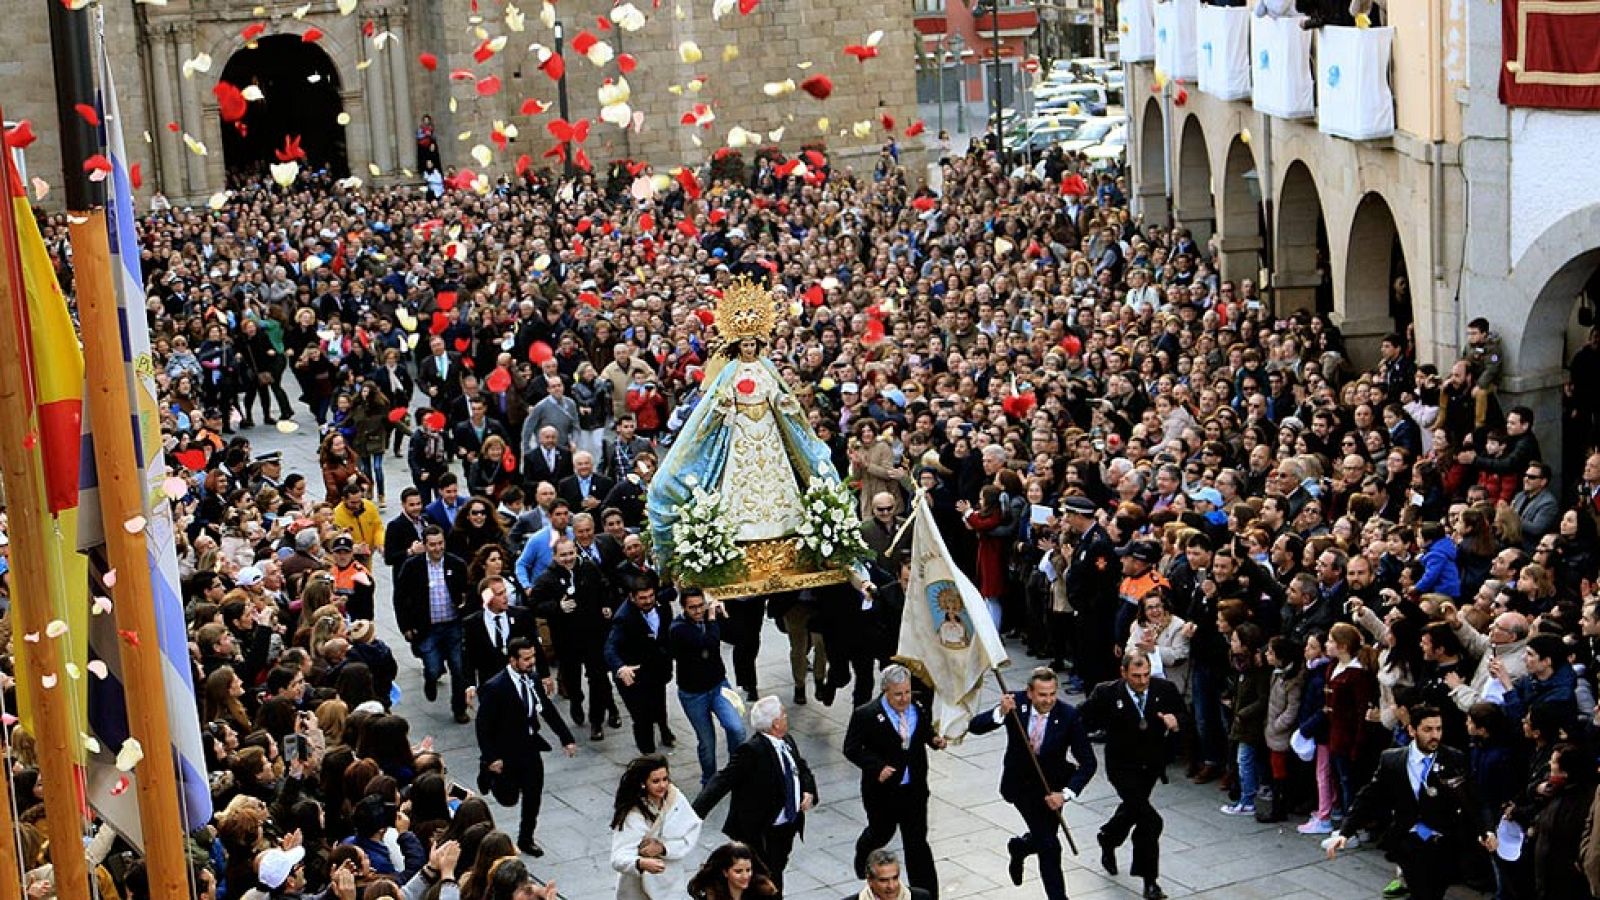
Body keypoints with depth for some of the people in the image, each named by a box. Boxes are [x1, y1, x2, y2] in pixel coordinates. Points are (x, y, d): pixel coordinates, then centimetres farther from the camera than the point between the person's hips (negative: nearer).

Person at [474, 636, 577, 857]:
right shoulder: (495, 688, -21)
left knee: (533, 796, 10)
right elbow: (483, 726, -18)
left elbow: (549, 710, 8)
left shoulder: (532, 680, -2)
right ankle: (490, 777, 35)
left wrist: (567, 739, 4)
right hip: (506, 752, -5)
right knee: (509, 798, 4)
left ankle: (526, 839, 29)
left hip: (530, 748, 5)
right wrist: (491, 758, -19)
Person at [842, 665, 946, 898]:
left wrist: (935, 739, -7)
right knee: (881, 832, 21)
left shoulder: (919, 710, -3)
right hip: (882, 790, -2)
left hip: (915, 791, 2)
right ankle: (863, 857, 56)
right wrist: (877, 767, -23)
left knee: (917, 842, 2)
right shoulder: (866, 715, -16)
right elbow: (851, 749, -11)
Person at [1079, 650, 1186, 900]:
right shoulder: (1106, 693, -18)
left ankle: (1108, 838, 60)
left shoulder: (1164, 689, -11)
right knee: (1150, 821, -17)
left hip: (1152, 766, 5)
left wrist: (1175, 720, -18)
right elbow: (1085, 718, -7)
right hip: (1122, 766, -5)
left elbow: (1180, 711, 3)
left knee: (1132, 809, 28)